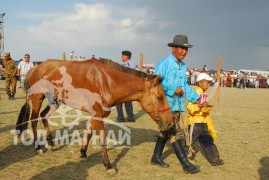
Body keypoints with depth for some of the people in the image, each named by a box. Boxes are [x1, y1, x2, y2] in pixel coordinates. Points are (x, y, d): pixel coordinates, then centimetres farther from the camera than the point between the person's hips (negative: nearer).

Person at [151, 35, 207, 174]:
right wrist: (174, 89, -22)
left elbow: (185, 85, 16)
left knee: (166, 132, 17)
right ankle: (186, 164, 2)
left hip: (177, 104, 8)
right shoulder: (164, 63, -12)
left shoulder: (183, 66, 12)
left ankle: (156, 157, 32)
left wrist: (197, 100, 8)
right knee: (175, 134, -5)